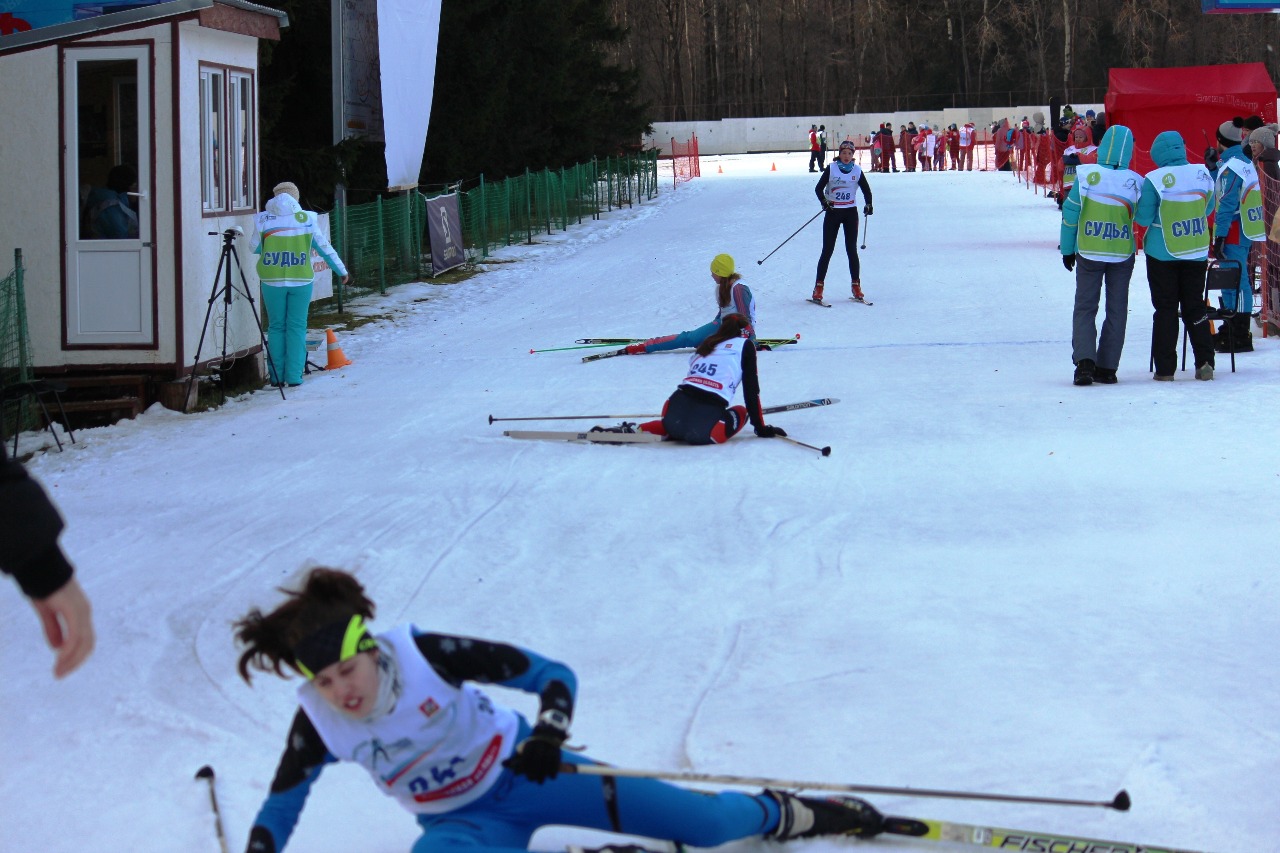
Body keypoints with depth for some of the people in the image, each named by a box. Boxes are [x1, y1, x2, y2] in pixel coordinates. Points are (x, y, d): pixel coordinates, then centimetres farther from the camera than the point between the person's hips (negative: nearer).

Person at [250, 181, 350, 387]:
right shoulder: (307, 218, 1)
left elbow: (255, 248, 10)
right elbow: (325, 247, 7)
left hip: (272, 280, 0)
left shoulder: (263, 219, 0)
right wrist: (342, 270, 18)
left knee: (276, 326, 9)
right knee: (297, 327, 5)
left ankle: (277, 376, 8)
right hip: (301, 279, 0)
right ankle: (294, 377, 1)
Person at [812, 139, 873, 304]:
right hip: (833, 212, -2)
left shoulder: (857, 171, 1)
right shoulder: (831, 169, -5)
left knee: (852, 250, 3)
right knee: (827, 250, -3)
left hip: (851, 213, 2)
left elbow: (866, 190, 11)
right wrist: (824, 201, -23)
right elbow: (819, 188, -5)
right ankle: (818, 287, -1)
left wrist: (868, 205, -5)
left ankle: (856, 286, 9)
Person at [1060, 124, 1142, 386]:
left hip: (1088, 253, -1)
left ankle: (1084, 361, -11)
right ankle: (1107, 367, 10)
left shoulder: (1085, 176, -12)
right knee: (1116, 311, 11)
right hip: (1122, 254, 1)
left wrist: (1067, 250, 4)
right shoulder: (1136, 182, -9)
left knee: (1085, 308, 7)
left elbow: (1070, 214, -6)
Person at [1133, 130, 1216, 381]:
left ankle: (1165, 368, 4)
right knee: (1195, 306, 13)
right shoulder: (1202, 174, -4)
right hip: (1196, 252, 3)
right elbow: (1208, 209, 9)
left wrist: (1139, 203, 8)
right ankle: (1204, 362, 8)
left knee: (1165, 309, 5)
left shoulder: (1154, 180, -16)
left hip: (1163, 253, -3)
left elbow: (1144, 218, -11)